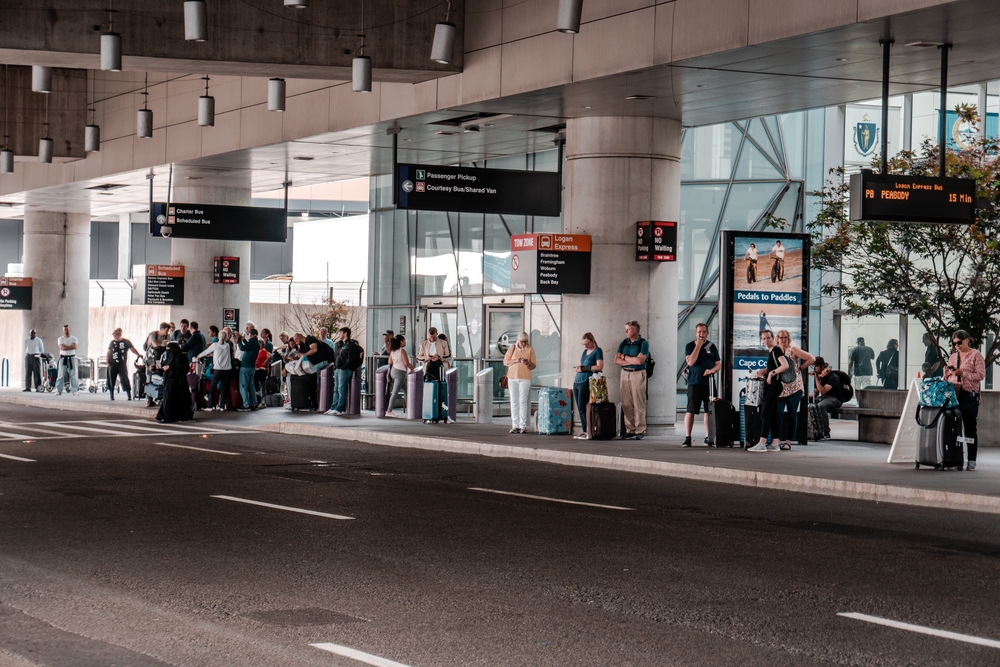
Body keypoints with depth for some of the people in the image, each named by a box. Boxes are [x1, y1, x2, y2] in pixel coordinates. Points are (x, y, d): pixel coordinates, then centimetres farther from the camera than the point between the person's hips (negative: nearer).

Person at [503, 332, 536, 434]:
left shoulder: (530, 350, 3)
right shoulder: (512, 348, 7)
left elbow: (533, 366, 4)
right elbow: (505, 362, 3)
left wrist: (527, 363, -17)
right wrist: (515, 361, -13)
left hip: (525, 378, -2)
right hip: (512, 377, 2)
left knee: (523, 402, -6)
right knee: (514, 402, 1)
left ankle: (523, 425, -5)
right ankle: (515, 426, 4)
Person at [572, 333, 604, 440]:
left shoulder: (597, 351, -2)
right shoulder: (584, 352, 21)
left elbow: (600, 367, -12)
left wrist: (584, 368, -13)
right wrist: (578, 368, 8)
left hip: (587, 382, -8)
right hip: (577, 381, 8)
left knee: (582, 407, -12)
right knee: (579, 408, 3)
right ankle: (584, 431, 6)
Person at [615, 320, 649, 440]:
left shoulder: (643, 343, -3)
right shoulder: (623, 343, 12)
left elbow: (639, 360, -15)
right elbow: (617, 360, 5)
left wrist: (625, 357, -2)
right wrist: (632, 361, -6)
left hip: (638, 374, -5)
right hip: (625, 373, 5)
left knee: (638, 404, -7)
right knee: (626, 404, 1)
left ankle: (640, 431, -5)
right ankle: (629, 430, 4)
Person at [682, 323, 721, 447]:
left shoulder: (712, 347, 11)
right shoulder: (690, 346, 2)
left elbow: (719, 365, 11)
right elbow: (690, 362, -14)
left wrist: (712, 370, -11)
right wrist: (698, 345, -12)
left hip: (709, 383, 3)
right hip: (694, 383, -3)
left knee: (709, 411, 6)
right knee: (690, 411, -7)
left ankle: (708, 437, 15)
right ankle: (687, 438, -7)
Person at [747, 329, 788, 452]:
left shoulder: (776, 350, -11)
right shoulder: (770, 351, 17)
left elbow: (785, 365, -24)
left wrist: (772, 373, -21)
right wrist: (764, 371, 14)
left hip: (774, 385, -10)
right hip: (770, 386, 10)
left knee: (765, 414, -13)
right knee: (772, 415, 10)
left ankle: (762, 444, -17)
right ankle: (775, 445, 13)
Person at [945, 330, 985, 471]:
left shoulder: (976, 355, 2)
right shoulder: (952, 357, 19)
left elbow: (981, 375, -7)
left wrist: (963, 373, -15)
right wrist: (947, 374, 1)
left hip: (969, 394, -5)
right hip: (953, 394, 5)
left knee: (970, 427, -3)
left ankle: (971, 460, -1)